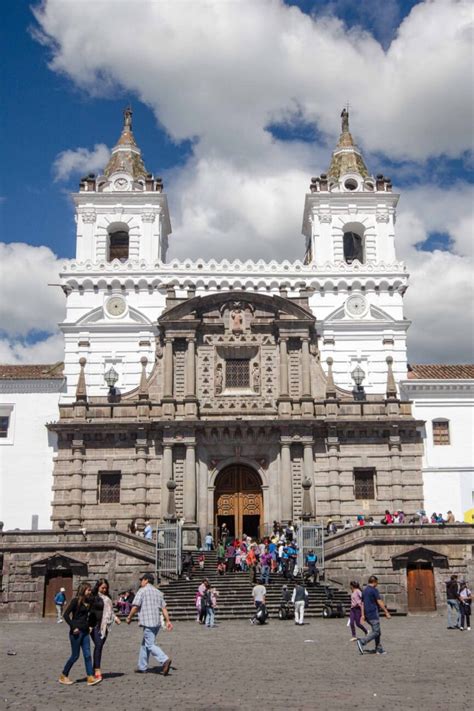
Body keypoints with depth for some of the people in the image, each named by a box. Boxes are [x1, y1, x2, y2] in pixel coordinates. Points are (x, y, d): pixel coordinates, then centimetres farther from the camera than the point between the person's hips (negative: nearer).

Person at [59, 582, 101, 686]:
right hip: (76, 632, -6)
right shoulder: (75, 601, -10)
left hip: (85, 632, 6)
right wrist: (73, 627, -16)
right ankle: (63, 676, 17)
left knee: (87, 654, 0)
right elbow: (66, 615, -14)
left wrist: (89, 626, 7)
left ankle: (90, 677, -2)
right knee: (75, 655, 1)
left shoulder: (88, 602, 11)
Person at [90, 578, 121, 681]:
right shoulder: (93, 597, -4)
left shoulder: (107, 598, 16)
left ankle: (95, 669, 14)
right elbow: (90, 611, -8)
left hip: (104, 625, 6)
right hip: (95, 626, -6)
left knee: (100, 647, 7)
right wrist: (90, 625, -14)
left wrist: (115, 618, 12)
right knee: (98, 645, -12)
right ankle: (97, 670, -11)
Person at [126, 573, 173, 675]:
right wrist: (168, 621, 10)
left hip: (148, 622, -8)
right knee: (144, 644, 18)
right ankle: (142, 667, 21)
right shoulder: (158, 592, 17)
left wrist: (129, 618, 3)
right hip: (157, 622, 8)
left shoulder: (142, 591, -4)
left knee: (150, 645, -9)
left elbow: (135, 606, -10)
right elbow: (164, 608, 12)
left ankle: (165, 660, -26)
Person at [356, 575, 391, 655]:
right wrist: (386, 613, -9)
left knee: (377, 632, 14)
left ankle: (379, 649, 12)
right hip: (373, 614, -9)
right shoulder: (374, 590, -11)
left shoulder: (364, 591, 14)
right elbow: (380, 603, -14)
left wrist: (363, 615, 15)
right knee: (375, 632, -7)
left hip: (367, 615, 9)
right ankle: (362, 642, -19)